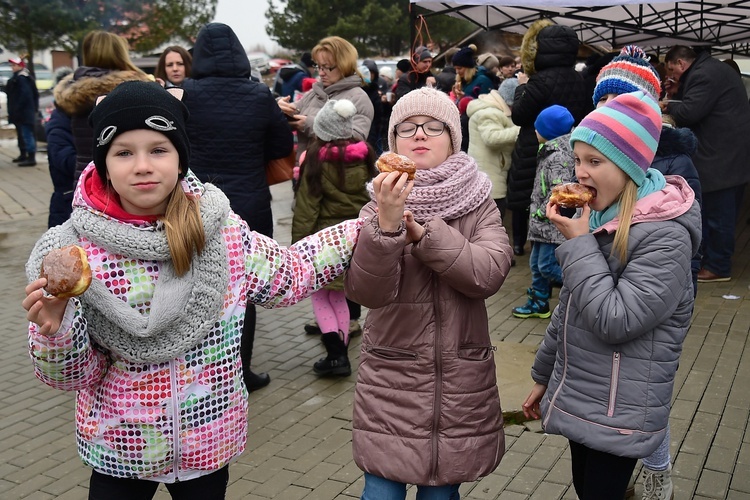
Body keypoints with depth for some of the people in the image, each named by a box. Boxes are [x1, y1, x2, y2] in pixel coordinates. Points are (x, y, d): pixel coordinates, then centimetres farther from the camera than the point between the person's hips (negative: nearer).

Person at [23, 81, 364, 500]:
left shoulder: (221, 229, -12)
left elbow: (289, 276, 6)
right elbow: (73, 375, -9)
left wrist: (364, 229, 2)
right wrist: (54, 330, -30)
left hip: (208, 443, 2)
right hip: (118, 448, -1)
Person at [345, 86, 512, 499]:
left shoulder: (478, 204, -1)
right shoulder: (379, 207, -3)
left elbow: (488, 275, -17)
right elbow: (366, 291, -18)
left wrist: (423, 232, -25)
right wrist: (386, 224, -32)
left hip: (461, 383, 1)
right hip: (391, 382, -1)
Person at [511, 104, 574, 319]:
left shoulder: (558, 156, -19)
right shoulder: (550, 152, 13)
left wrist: (541, 212, -17)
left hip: (554, 222, -10)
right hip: (543, 223, 10)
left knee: (547, 265, -6)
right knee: (536, 263, 16)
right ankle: (538, 302, 26)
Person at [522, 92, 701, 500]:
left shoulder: (665, 235, -19)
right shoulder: (598, 217, 7)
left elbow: (615, 320, -26)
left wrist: (579, 243, -21)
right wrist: (544, 375, 19)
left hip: (618, 413, -7)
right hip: (576, 398, 8)